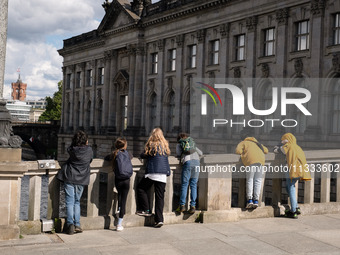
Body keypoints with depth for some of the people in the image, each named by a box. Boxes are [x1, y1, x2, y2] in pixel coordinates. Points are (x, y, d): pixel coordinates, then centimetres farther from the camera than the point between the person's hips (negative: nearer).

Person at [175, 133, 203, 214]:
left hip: (187, 162, -3)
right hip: (196, 161, 3)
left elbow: (178, 154, 6)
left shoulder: (179, 144, 21)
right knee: (193, 185, 3)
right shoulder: (192, 143, 30)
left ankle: (182, 205, -6)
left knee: (184, 184, 0)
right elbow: (200, 153, 27)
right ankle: (193, 206, -3)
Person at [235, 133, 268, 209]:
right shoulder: (256, 143, 33)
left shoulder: (243, 143, 19)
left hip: (251, 160, -3)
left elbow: (238, 150, 3)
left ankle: (249, 200, -9)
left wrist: (243, 153, 22)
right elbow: (266, 150, 32)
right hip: (260, 160, 3)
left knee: (249, 180, 1)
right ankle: (256, 200, -4)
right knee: (258, 181, 3)